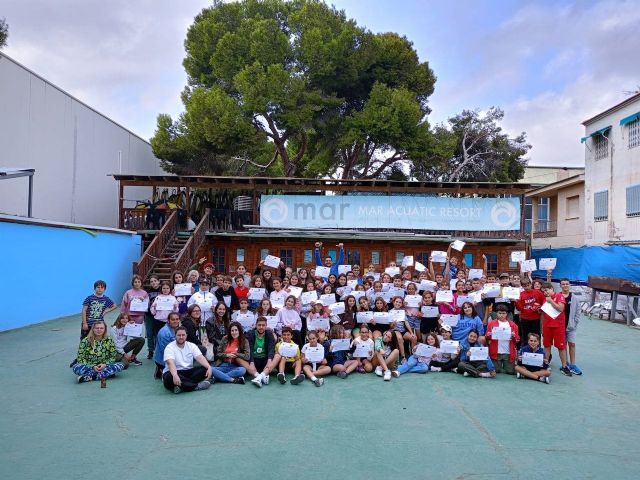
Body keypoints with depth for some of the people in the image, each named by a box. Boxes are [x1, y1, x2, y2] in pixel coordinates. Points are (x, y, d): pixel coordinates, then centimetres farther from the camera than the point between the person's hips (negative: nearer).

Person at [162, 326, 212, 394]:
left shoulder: (192, 346, 3)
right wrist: (175, 375, -48)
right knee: (170, 377, -39)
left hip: (188, 372, 4)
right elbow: (170, 363, -28)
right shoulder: (170, 347, -10)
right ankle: (197, 385, -31)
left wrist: (209, 367, -31)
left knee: (204, 369, -21)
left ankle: (182, 386, -32)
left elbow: (200, 358, -11)